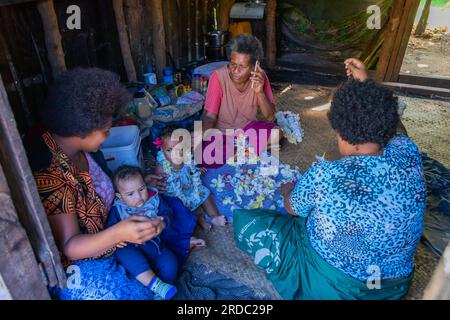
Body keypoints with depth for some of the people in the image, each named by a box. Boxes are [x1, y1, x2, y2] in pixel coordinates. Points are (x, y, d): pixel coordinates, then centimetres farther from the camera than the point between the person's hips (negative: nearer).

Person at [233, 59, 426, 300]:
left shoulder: (325, 176, -33)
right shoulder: (408, 153, -18)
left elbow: (292, 208, -9)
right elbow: (381, 121, 7)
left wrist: (288, 190, 12)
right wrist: (365, 83, 11)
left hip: (332, 286, -6)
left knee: (243, 219, 2)